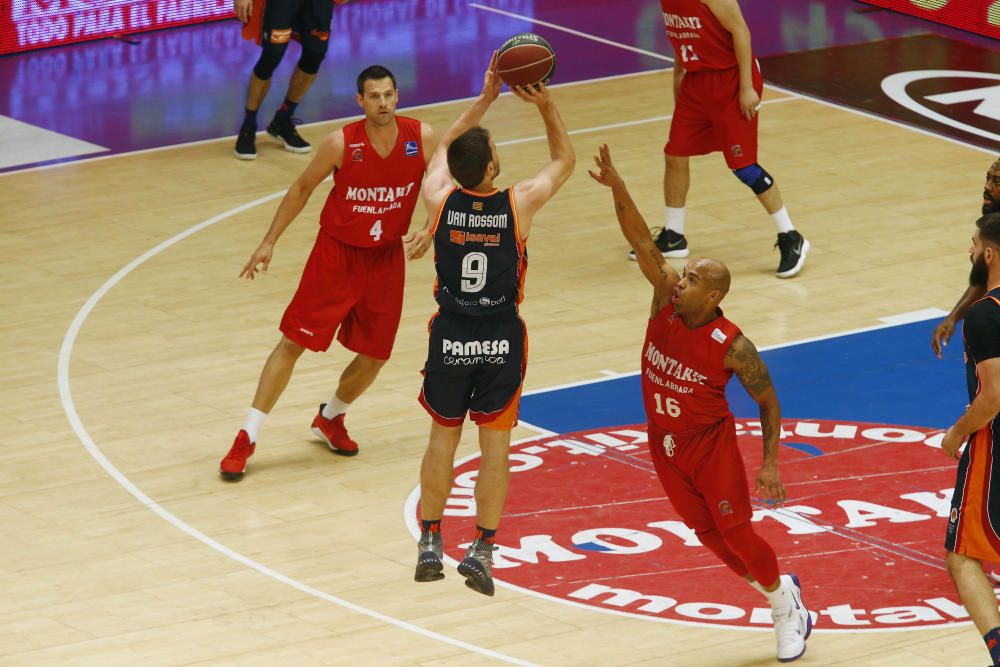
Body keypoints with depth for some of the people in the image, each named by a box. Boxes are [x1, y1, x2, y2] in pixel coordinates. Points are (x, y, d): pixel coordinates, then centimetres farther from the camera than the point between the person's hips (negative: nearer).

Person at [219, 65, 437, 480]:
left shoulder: (422, 139, -14)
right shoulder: (342, 144, -20)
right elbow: (303, 188, -5)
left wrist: (430, 232, -17)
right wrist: (269, 242, -6)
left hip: (386, 258, 3)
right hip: (337, 254, -3)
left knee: (375, 354, 9)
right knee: (293, 342, -5)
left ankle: (330, 419, 38)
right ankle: (247, 439, 1)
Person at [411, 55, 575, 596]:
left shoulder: (440, 201, -11)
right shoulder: (518, 205, -15)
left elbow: (445, 146, 11)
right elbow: (564, 158, 3)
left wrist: (485, 99, 11)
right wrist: (546, 106, -5)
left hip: (450, 336, 1)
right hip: (501, 339, -1)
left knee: (443, 435, 14)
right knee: (495, 444, 5)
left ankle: (430, 543, 17)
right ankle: (482, 550, 2)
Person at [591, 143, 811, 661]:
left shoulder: (732, 346, -25)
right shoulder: (666, 298, -15)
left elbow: (767, 401, -12)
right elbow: (641, 240, -23)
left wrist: (769, 463, -14)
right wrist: (617, 188, -38)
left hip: (712, 444, -5)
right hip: (665, 442, 5)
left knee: (735, 531, -3)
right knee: (707, 532, 13)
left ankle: (785, 603, 21)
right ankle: (775, 588, 33)